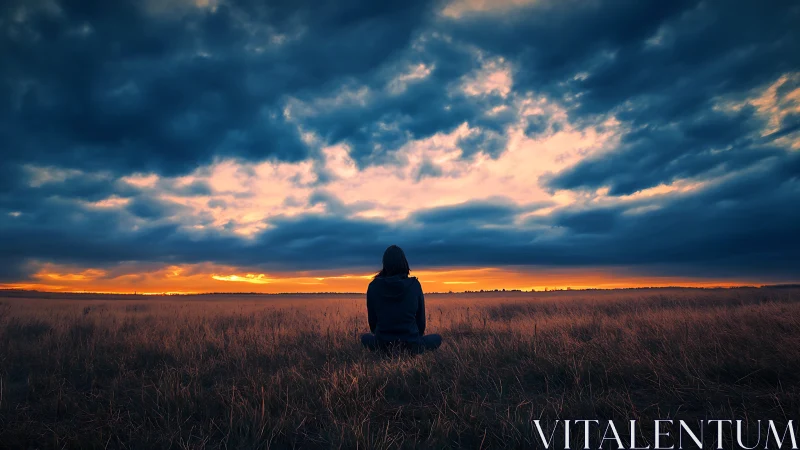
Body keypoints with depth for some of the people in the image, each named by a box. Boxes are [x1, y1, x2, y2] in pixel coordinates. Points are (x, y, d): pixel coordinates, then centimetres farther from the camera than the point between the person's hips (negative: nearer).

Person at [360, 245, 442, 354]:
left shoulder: (374, 286, -5)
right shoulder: (414, 285, -6)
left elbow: (372, 318, 4)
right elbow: (421, 316, 3)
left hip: (383, 345, 2)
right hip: (411, 345, -1)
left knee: (365, 338, 35)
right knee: (437, 338, 27)